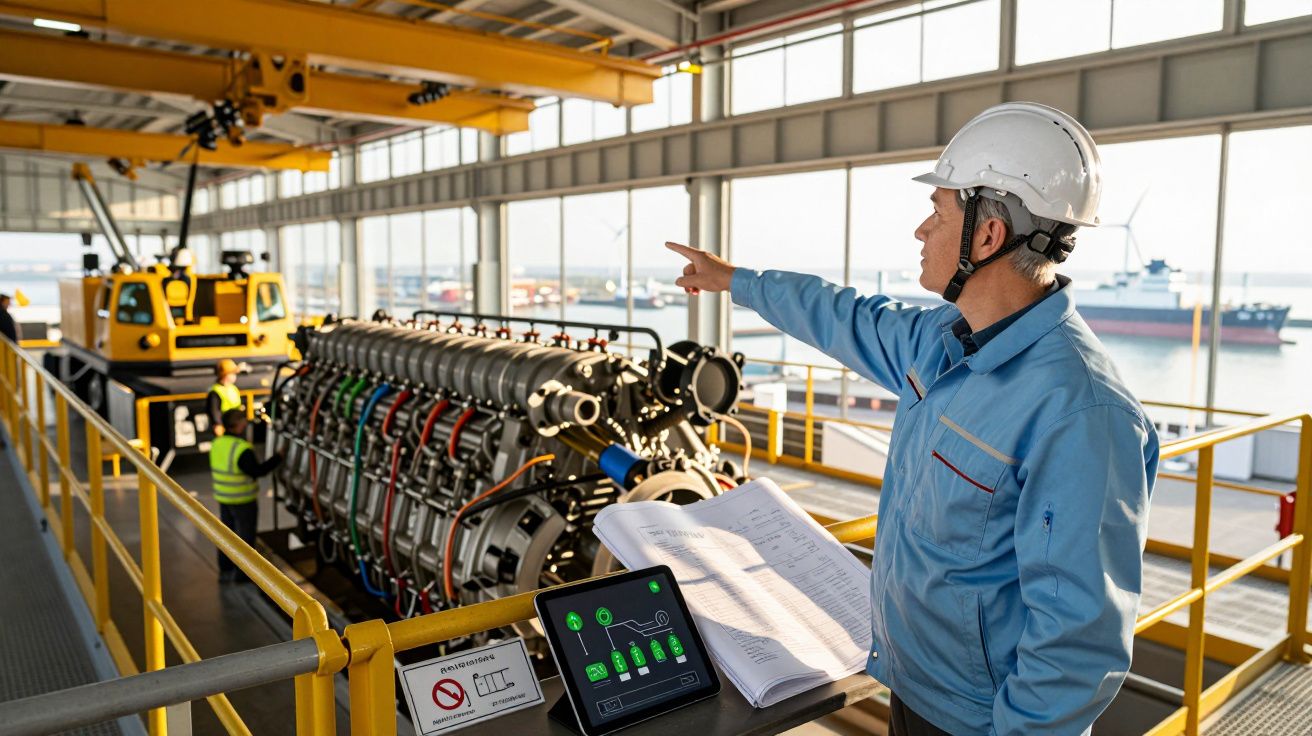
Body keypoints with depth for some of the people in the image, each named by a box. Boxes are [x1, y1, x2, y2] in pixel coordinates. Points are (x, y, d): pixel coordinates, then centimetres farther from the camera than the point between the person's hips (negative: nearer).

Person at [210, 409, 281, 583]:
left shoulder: (217, 444, 0)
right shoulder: (242, 449, -26)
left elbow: (214, 471, 11)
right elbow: (258, 471, -22)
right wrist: (279, 457, -15)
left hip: (223, 499, 7)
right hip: (243, 501, -7)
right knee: (245, 536, 8)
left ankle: (225, 570, 30)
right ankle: (241, 572, 16)